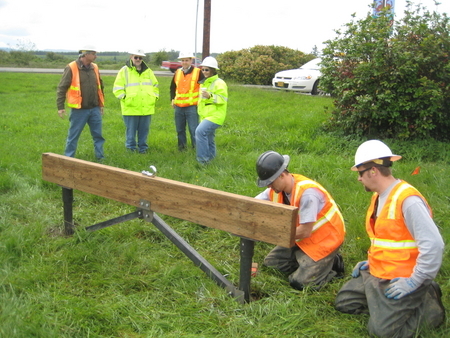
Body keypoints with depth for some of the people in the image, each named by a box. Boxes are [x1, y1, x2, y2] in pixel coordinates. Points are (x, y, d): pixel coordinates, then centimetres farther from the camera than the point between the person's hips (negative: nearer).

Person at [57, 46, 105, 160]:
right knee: (73, 135, 4)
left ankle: (100, 156, 19)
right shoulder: (71, 68, -10)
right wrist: (60, 107, -10)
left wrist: (101, 104, 19)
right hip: (79, 110, -5)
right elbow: (61, 88, -8)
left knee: (98, 134, 9)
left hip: (94, 109, 5)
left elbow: (100, 86, 19)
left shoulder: (94, 67, 7)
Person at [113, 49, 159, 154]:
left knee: (144, 130, 9)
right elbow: (117, 88, -1)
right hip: (131, 108, -3)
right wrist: (124, 98, -9)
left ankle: (143, 148, 21)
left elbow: (155, 86, 23)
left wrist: (155, 96, 10)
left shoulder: (148, 71, 14)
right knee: (131, 130, 3)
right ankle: (131, 148, 16)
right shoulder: (124, 71, 1)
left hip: (146, 108, 4)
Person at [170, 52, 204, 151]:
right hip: (178, 106, 5)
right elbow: (173, 87, 23)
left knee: (193, 130, -6)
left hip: (192, 106, -5)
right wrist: (173, 99, 11)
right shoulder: (177, 72, 10)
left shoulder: (198, 72, -4)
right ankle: (182, 147, 23)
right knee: (180, 130, 11)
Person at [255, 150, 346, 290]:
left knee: (299, 283, -11)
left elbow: (305, 231, -30)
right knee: (270, 262, 7)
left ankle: (333, 263, 10)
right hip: (302, 236, 8)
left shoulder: (307, 192, -32)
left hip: (325, 238, -8)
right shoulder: (277, 189, -9)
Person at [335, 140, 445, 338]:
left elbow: (433, 244, -27)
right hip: (376, 274, 9)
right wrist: (372, 262, 10)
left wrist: (414, 282, -23)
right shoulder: (379, 197, 7)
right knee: (343, 302, 9)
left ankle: (426, 303, 7)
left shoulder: (407, 200, -24)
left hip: (400, 281, -9)